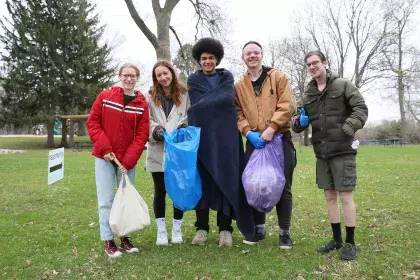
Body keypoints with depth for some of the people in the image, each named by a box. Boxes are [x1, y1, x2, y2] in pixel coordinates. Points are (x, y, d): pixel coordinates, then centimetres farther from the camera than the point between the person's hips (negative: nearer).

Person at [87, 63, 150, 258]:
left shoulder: (142, 104, -1)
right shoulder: (105, 96, -1)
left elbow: (142, 135, -5)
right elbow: (92, 123, -1)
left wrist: (128, 161, -13)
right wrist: (105, 149, -13)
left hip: (128, 160, 1)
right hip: (104, 157, -1)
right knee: (106, 199, 0)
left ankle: (124, 236, 24)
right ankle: (108, 240, 11)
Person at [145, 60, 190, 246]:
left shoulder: (184, 94, 3)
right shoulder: (150, 97, 9)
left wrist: (182, 127, -15)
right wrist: (156, 129, -15)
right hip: (158, 152, 1)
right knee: (160, 191, 8)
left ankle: (177, 229, 23)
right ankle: (161, 230, 20)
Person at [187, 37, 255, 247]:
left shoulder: (227, 77, 13)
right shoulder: (193, 80, 12)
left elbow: (227, 99, -6)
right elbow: (197, 106, -5)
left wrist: (205, 105, -7)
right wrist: (217, 103, -10)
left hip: (225, 136, 0)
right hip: (202, 136, 0)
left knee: (225, 179, -2)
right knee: (202, 180, 1)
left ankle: (225, 229, 5)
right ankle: (202, 227, 10)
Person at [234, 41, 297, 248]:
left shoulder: (278, 77, 2)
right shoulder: (238, 86, 11)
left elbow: (287, 106, -8)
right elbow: (237, 114, 5)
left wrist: (271, 128, -18)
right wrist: (248, 132, -12)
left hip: (280, 139, -2)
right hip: (254, 141, 3)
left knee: (282, 187, 3)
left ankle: (284, 232, 17)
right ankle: (259, 228, 25)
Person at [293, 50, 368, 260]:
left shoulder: (343, 85, -1)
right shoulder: (308, 94, 12)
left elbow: (361, 109, -7)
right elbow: (301, 120, 15)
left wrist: (346, 129, -19)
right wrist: (299, 122, -9)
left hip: (342, 150, -5)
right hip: (322, 153, 5)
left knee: (345, 196, -4)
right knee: (330, 196, 11)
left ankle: (350, 242, 10)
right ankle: (337, 239, 23)